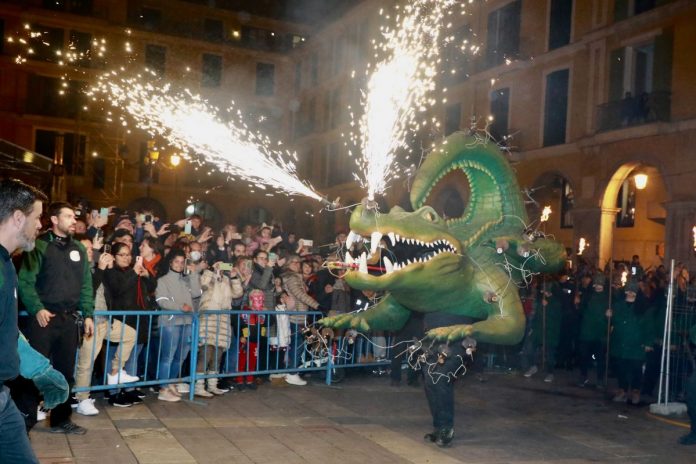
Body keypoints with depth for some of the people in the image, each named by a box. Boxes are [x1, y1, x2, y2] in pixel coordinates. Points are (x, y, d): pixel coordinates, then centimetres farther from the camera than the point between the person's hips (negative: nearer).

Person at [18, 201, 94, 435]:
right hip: (45, 318, -5)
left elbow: (86, 283, 12)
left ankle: (61, 419, 23)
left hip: (70, 319, 5)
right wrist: (37, 309, -19)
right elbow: (25, 281, -9)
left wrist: (87, 314, 7)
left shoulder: (79, 248, 12)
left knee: (65, 371, 11)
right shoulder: (40, 245, -4)